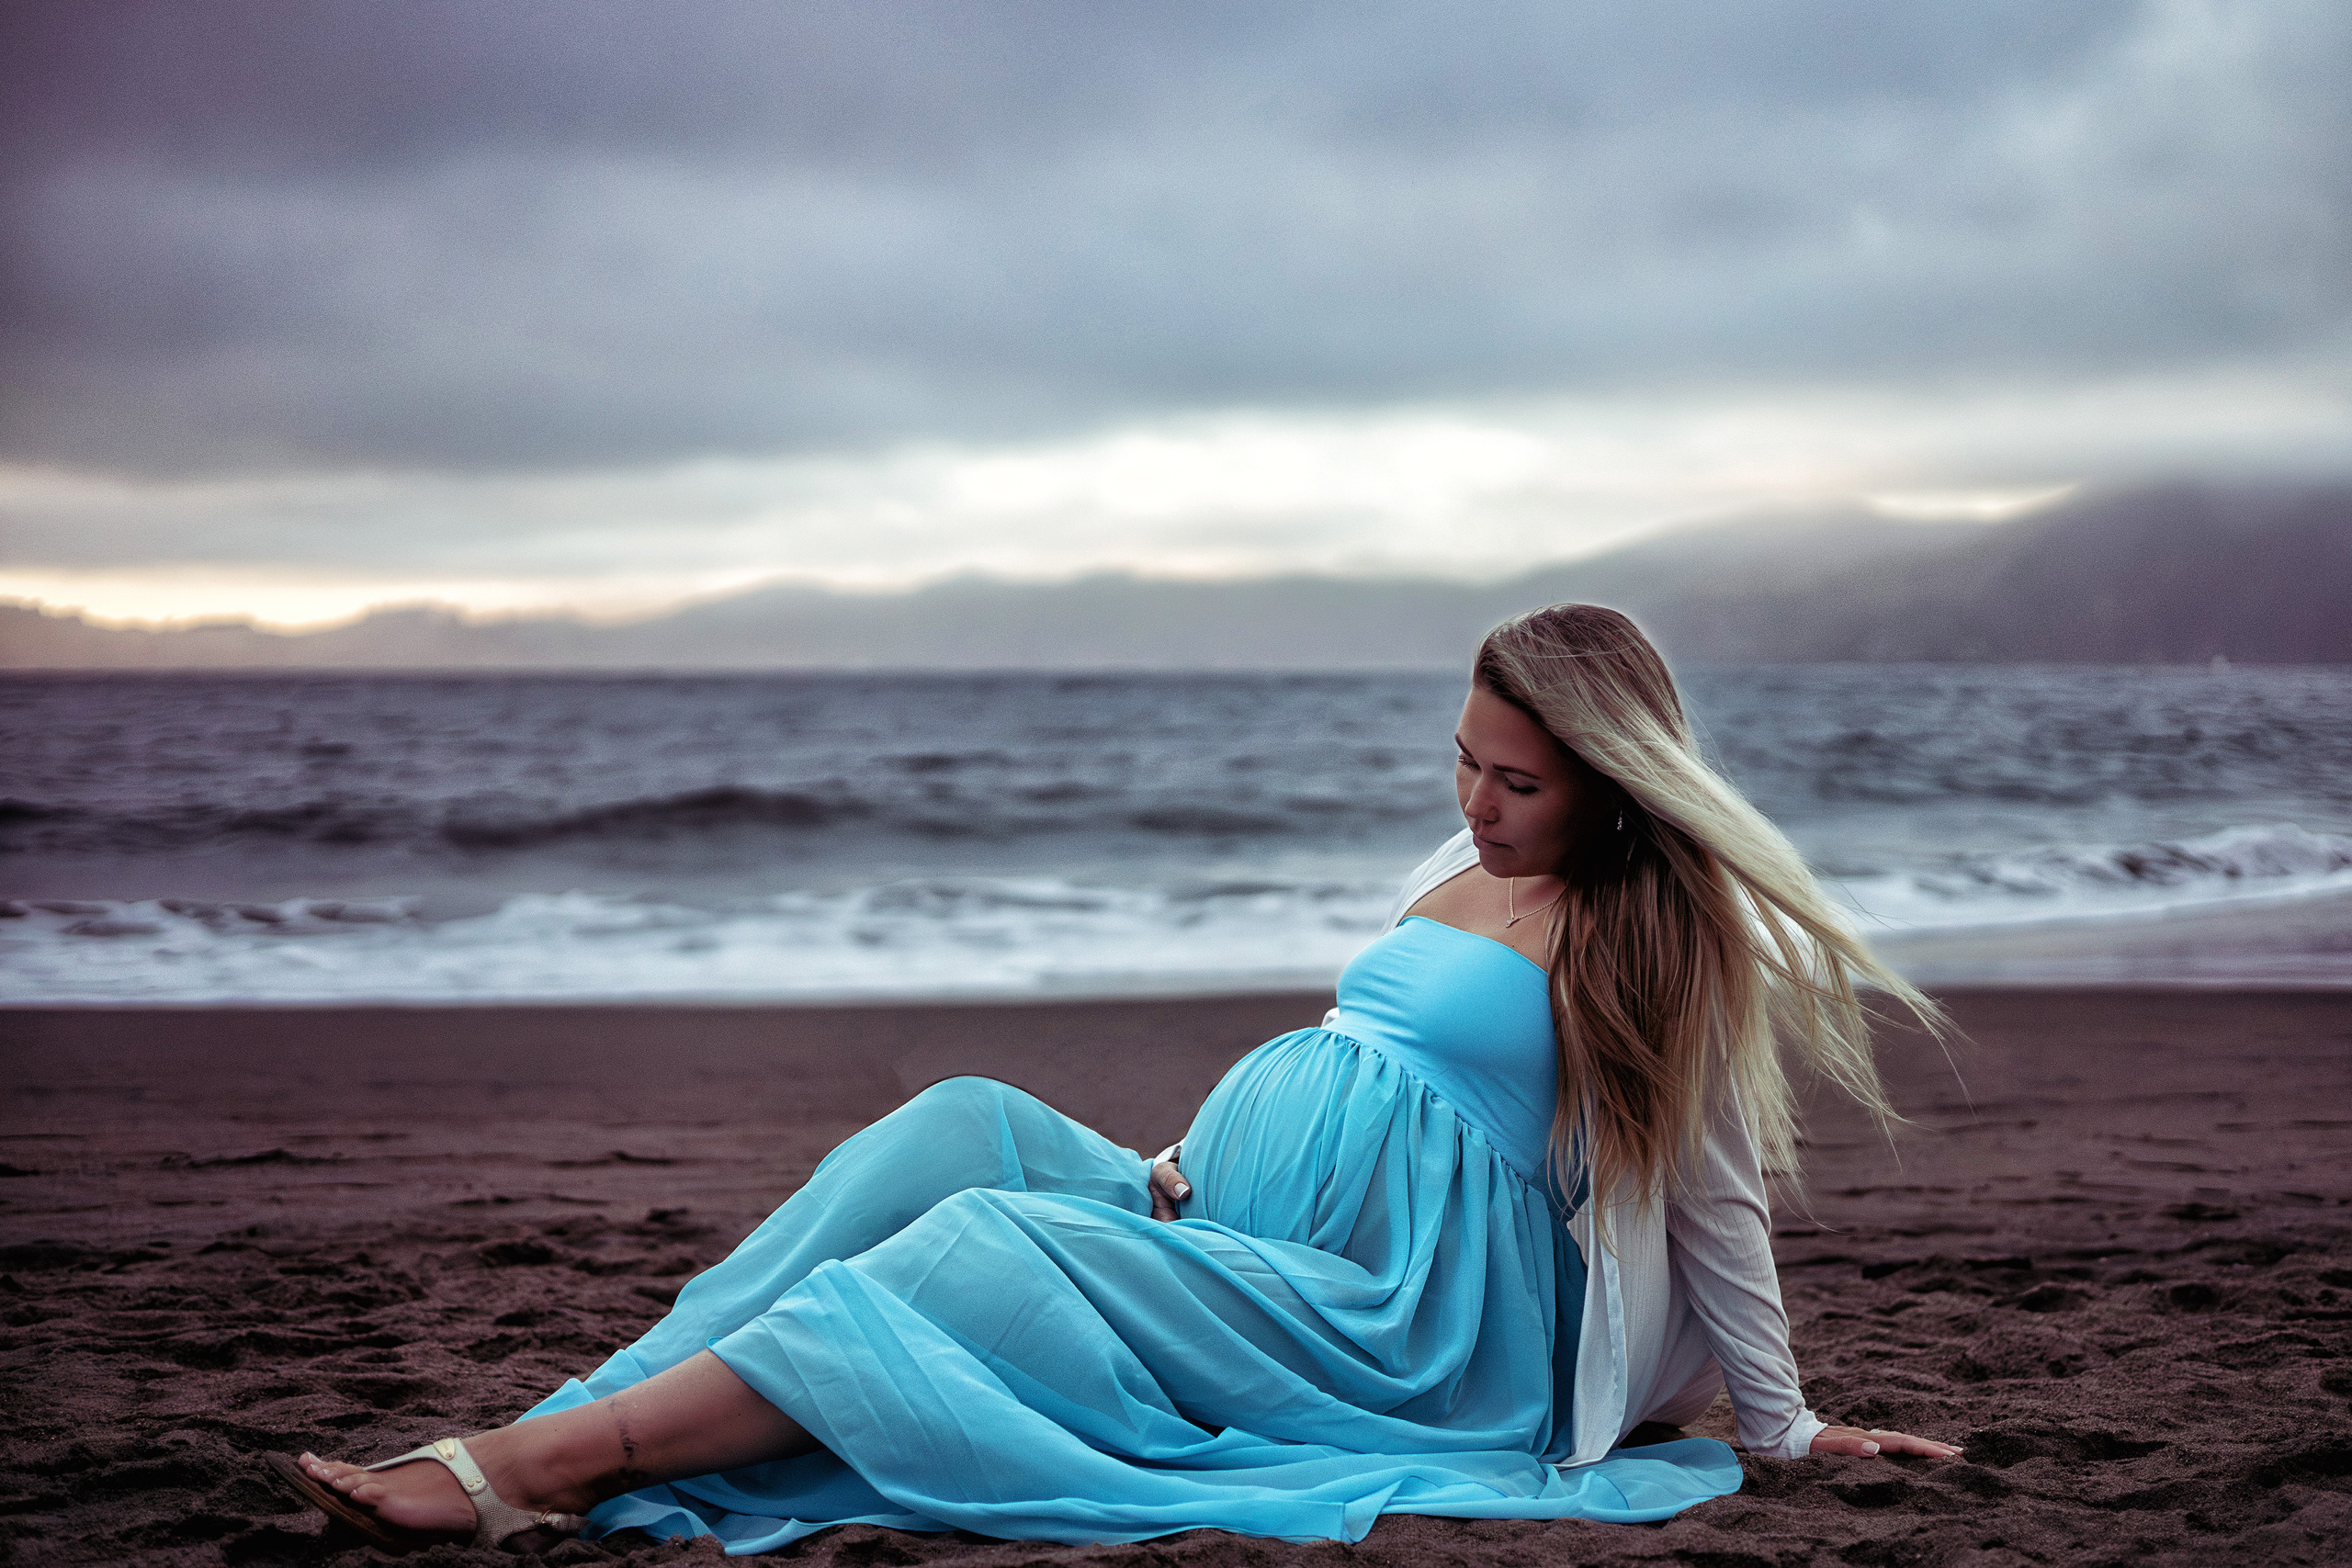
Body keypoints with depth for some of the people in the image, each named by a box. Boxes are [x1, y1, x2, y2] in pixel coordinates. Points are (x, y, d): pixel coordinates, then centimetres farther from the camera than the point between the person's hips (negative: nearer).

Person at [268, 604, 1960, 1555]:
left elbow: (1714, 1196, -1)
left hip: (1382, 1320, -7)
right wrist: (1191, 1166, 13)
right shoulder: (1464, 875, 18)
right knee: (965, 1121, -15)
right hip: (1233, 1228, 8)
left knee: (983, 1248, -26)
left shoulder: (1642, 934, -5)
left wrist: (1785, 1425, 3)